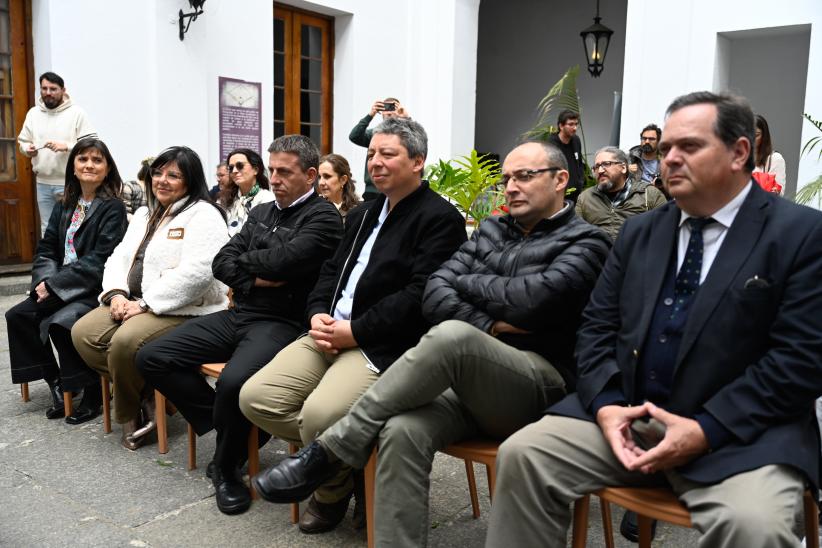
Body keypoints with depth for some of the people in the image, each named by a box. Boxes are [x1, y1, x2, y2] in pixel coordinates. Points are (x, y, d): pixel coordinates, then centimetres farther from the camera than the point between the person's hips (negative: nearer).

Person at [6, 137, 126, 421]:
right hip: (60, 288, 8)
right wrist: (44, 280, -9)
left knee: (60, 323, -28)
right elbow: (46, 249, 11)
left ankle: (92, 393, -9)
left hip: (95, 289, -7)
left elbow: (99, 259, -16)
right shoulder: (64, 206, 13)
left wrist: (55, 284, -18)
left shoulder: (113, 207, -9)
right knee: (17, 315, -6)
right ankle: (55, 382, 7)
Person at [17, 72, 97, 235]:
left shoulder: (77, 113, -6)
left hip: (70, 183, -5)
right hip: (43, 183, 5)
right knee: (47, 228, 15)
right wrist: (27, 148, -7)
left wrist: (66, 146, -23)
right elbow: (23, 140, 16)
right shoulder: (33, 113, 9)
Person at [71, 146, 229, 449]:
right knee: (82, 333, -11)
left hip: (183, 311, -9)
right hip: (137, 303, 9)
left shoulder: (203, 216, -11)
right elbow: (120, 257, 16)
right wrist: (117, 294, -5)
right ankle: (144, 396, -2)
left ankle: (129, 413, -2)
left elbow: (195, 273, -23)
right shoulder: (145, 214, 19)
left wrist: (145, 304, -21)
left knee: (125, 341, -31)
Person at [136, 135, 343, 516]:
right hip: (238, 315, 8)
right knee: (151, 358, -2)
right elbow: (221, 264, 12)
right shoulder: (261, 213, 20)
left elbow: (283, 259, -20)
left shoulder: (323, 217, -4)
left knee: (233, 381, -35)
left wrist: (244, 261, 0)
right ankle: (230, 425, 6)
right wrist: (254, 279, -7)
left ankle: (227, 466, -4)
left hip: (282, 323, -8)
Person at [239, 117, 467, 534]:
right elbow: (331, 271, 19)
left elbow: (419, 296, -17)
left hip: (385, 345, -8)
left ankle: (334, 490, 4)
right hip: (331, 334, 8)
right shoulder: (363, 215, 21)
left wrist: (354, 331, -17)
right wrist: (318, 315, -2)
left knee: (320, 414, -29)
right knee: (255, 397, -7)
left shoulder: (440, 218, -6)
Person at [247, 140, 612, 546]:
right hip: (468, 380, 5)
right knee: (403, 432, -29)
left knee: (452, 335, -35)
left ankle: (327, 451, -22)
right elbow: (435, 295, 7)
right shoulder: (489, 231, 20)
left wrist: (466, 282, 1)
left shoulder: (585, 242, 4)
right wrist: (487, 326, -10)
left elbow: (530, 300, -15)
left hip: (540, 387, -4)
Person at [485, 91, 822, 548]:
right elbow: (597, 326, 10)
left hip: (738, 432, -4)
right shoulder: (639, 231, 12)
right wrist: (606, 405, -8)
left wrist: (706, 431, -18)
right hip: (626, 418, 4)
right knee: (521, 454, -13)